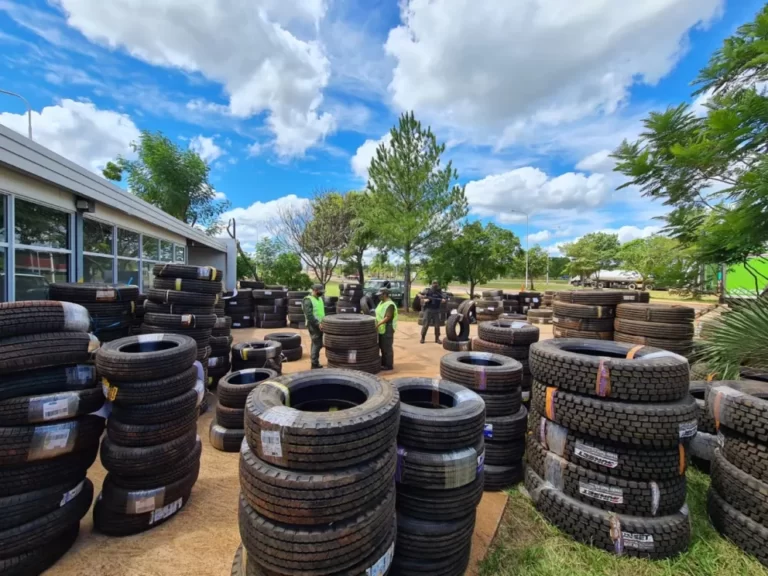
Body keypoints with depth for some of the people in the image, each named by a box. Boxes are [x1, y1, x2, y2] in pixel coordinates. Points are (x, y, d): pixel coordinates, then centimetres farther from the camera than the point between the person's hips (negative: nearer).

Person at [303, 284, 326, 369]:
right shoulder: (308, 300, -13)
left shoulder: (320, 298, 14)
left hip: (320, 325, 8)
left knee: (317, 344, 13)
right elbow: (309, 315, -21)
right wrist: (318, 323, -23)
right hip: (313, 325, -8)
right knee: (317, 344, -8)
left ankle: (315, 362, 23)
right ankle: (314, 364, 0)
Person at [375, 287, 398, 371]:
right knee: (382, 347, 17)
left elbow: (387, 317, -24)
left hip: (387, 329, -10)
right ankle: (383, 363, 29)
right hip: (381, 329, 10)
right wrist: (377, 324, 10)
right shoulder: (382, 302, 12)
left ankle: (389, 365, 8)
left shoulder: (390, 304, -18)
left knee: (387, 348, -2)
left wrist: (378, 324, -30)